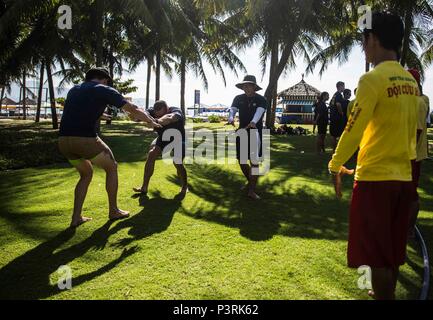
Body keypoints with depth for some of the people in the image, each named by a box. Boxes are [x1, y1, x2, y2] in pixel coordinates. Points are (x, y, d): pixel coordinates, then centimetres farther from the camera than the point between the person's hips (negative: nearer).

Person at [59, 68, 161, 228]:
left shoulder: (73, 90, 22)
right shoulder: (105, 90, 5)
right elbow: (133, 110, 11)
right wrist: (151, 122, 26)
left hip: (63, 141, 6)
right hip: (86, 140, -6)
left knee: (86, 174, 27)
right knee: (111, 168, 19)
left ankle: (76, 217, 21)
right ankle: (113, 211, 27)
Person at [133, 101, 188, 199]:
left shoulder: (176, 111, -36)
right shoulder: (154, 112, -20)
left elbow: (169, 118, -59)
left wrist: (158, 121, -79)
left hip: (178, 139, -4)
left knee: (177, 163, -18)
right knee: (151, 155, -12)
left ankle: (184, 188, 10)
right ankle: (144, 188, -3)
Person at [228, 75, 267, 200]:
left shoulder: (261, 100, -8)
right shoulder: (238, 98, 3)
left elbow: (259, 112, -27)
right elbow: (232, 110, -12)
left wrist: (253, 123, -48)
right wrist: (231, 119, -37)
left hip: (255, 133, -4)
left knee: (254, 162, -7)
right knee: (241, 160, 8)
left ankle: (252, 191, -1)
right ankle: (250, 181, 34)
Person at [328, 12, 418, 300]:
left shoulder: (373, 79, -13)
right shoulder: (410, 82, 9)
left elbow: (354, 129, -14)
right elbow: (411, 130, 15)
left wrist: (336, 165, -2)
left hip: (375, 177, -8)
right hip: (403, 176, 8)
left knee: (375, 252, 3)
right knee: (393, 248, 19)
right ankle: (387, 293, 34)